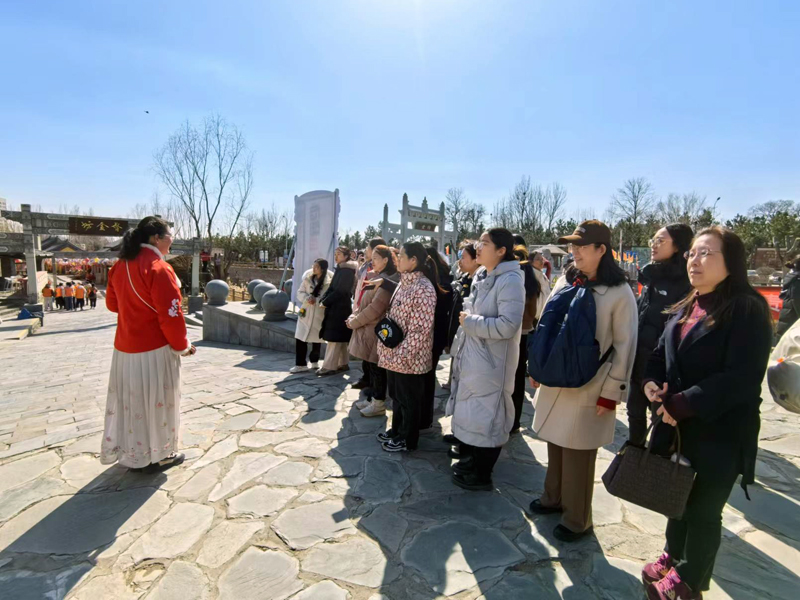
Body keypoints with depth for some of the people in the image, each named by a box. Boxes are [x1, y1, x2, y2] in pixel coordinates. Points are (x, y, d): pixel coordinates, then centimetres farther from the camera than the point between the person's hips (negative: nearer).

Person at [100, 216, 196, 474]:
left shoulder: (120, 266, 6)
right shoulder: (158, 268, -19)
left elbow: (113, 303, 18)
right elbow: (170, 315, -20)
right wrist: (182, 345, -8)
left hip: (125, 346, 8)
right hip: (154, 349, -8)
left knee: (129, 399, 17)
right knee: (154, 401, 6)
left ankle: (128, 452, 32)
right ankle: (156, 456, 21)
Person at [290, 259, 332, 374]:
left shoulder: (329, 282, -10)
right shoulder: (308, 278, 3)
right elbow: (300, 293, 4)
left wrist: (316, 300, -24)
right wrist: (307, 298, -15)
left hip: (319, 315, -3)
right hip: (306, 313, 3)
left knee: (316, 340, 10)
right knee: (300, 339, -1)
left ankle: (314, 362, 31)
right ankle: (300, 364, 10)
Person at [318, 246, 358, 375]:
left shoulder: (347, 270, -12)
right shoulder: (340, 269, 16)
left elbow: (340, 291, -19)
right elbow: (332, 287, 15)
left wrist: (325, 302, -14)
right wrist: (323, 298, 0)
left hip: (340, 308, -9)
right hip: (336, 307, 9)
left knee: (334, 338, -6)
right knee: (340, 338, 13)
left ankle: (329, 366, -1)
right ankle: (343, 363, 20)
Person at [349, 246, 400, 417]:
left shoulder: (388, 280, -16)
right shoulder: (374, 277, 15)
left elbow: (375, 308, -22)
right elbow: (362, 302, 16)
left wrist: (354, 322, -12)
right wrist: (353, 317, 1)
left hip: (376, 331, -9)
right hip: (367, 329, 9)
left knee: (375, 367, 1)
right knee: (368, 366, 16)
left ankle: (379, 404, 14)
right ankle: (372, 398, 29)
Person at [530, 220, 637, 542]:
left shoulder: (619, 293, -10)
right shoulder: (565, 282, 4)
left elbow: (625, 346, -9)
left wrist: (612, 393, -10)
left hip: (589, 388, -5)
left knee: (578, 454, 6)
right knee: (555, 445, 17)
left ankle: (577, 519, 25)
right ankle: (554, 497, 39)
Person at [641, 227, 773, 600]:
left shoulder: (747, 309, -15)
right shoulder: (685, 308, 7)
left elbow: (741, 378, -22)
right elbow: (661, 352, 12)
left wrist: (681, 404, -22)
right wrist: (651, 381, -9)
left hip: (721, 432, -6)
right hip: (679, 426, 6)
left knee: (704, 509, 11)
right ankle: (674, 557, 43)